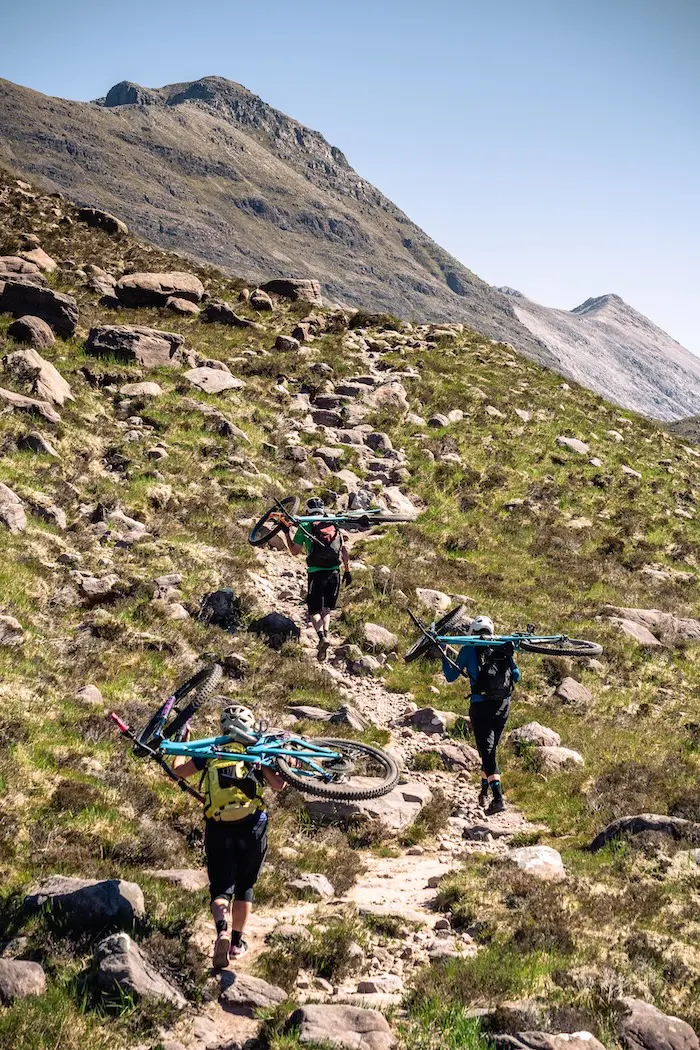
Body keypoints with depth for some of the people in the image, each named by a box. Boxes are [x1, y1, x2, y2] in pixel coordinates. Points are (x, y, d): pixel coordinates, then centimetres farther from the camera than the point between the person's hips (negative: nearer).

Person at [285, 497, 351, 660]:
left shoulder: (305, 527, -1)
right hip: (334, 573, 3)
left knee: (314, 610, 4)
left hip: (316, 573, -3)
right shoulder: (334, 526, 10)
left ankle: (322, 636, -19)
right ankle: (326, 632, 4)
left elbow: (294, 551, 3)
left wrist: (287, 533, 17)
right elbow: (344, 550, 8)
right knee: (327, 608, 22)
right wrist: (347, 570, 15)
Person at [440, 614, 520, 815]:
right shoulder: (504, 648, 8)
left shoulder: (469, 650, -1)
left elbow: (451, 676, 4)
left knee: (487, 751, -5)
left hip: (481, 706, -4)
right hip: (504, 706, 4)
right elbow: (516, 676, 17)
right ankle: (484, 792, 31)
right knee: (490, 749, 19)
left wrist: (443, 654, 16)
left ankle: (498, 798, -19)